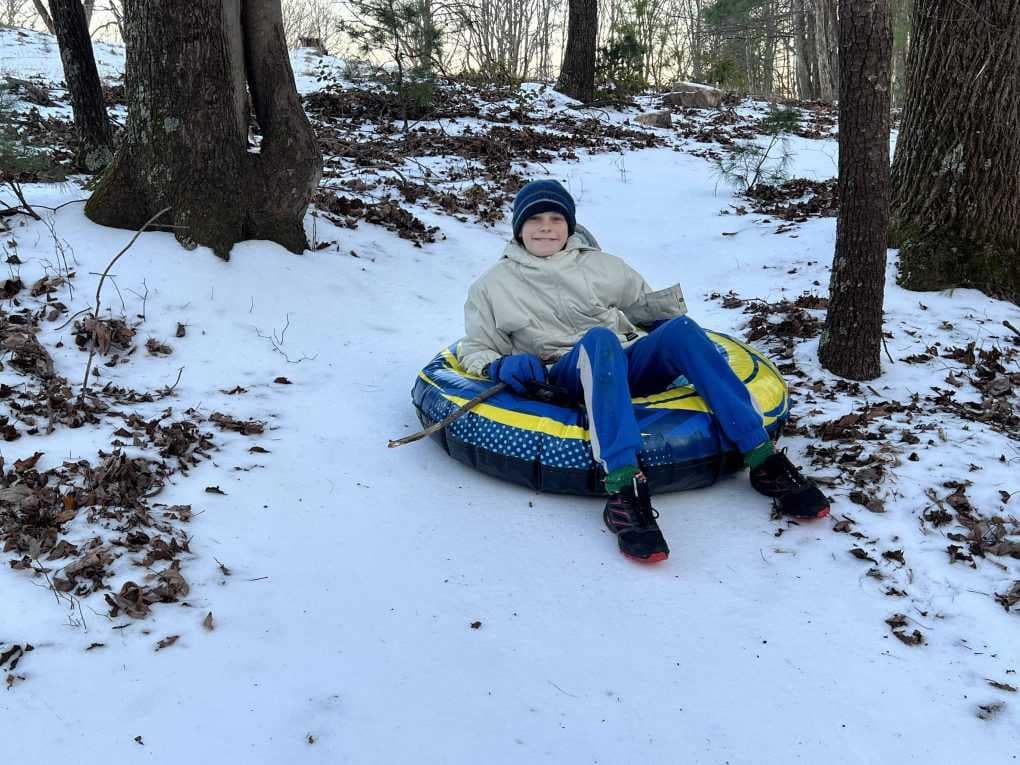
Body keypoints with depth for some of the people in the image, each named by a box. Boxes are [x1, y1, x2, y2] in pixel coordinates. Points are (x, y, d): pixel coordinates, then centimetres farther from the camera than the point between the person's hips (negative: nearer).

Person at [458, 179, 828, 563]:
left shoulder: (599, 264, 23)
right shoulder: (493, 286, 17)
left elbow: (645, 307, 28)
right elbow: (474, 350, 16)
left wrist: (667, 308, 6)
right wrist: (501, 366, -5)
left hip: (629, 367, 3)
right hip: (569, 379, -3)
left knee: (680, 327, -28)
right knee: (599, 339, -37)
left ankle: (764, 461, -31)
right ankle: (623, 488, -54)